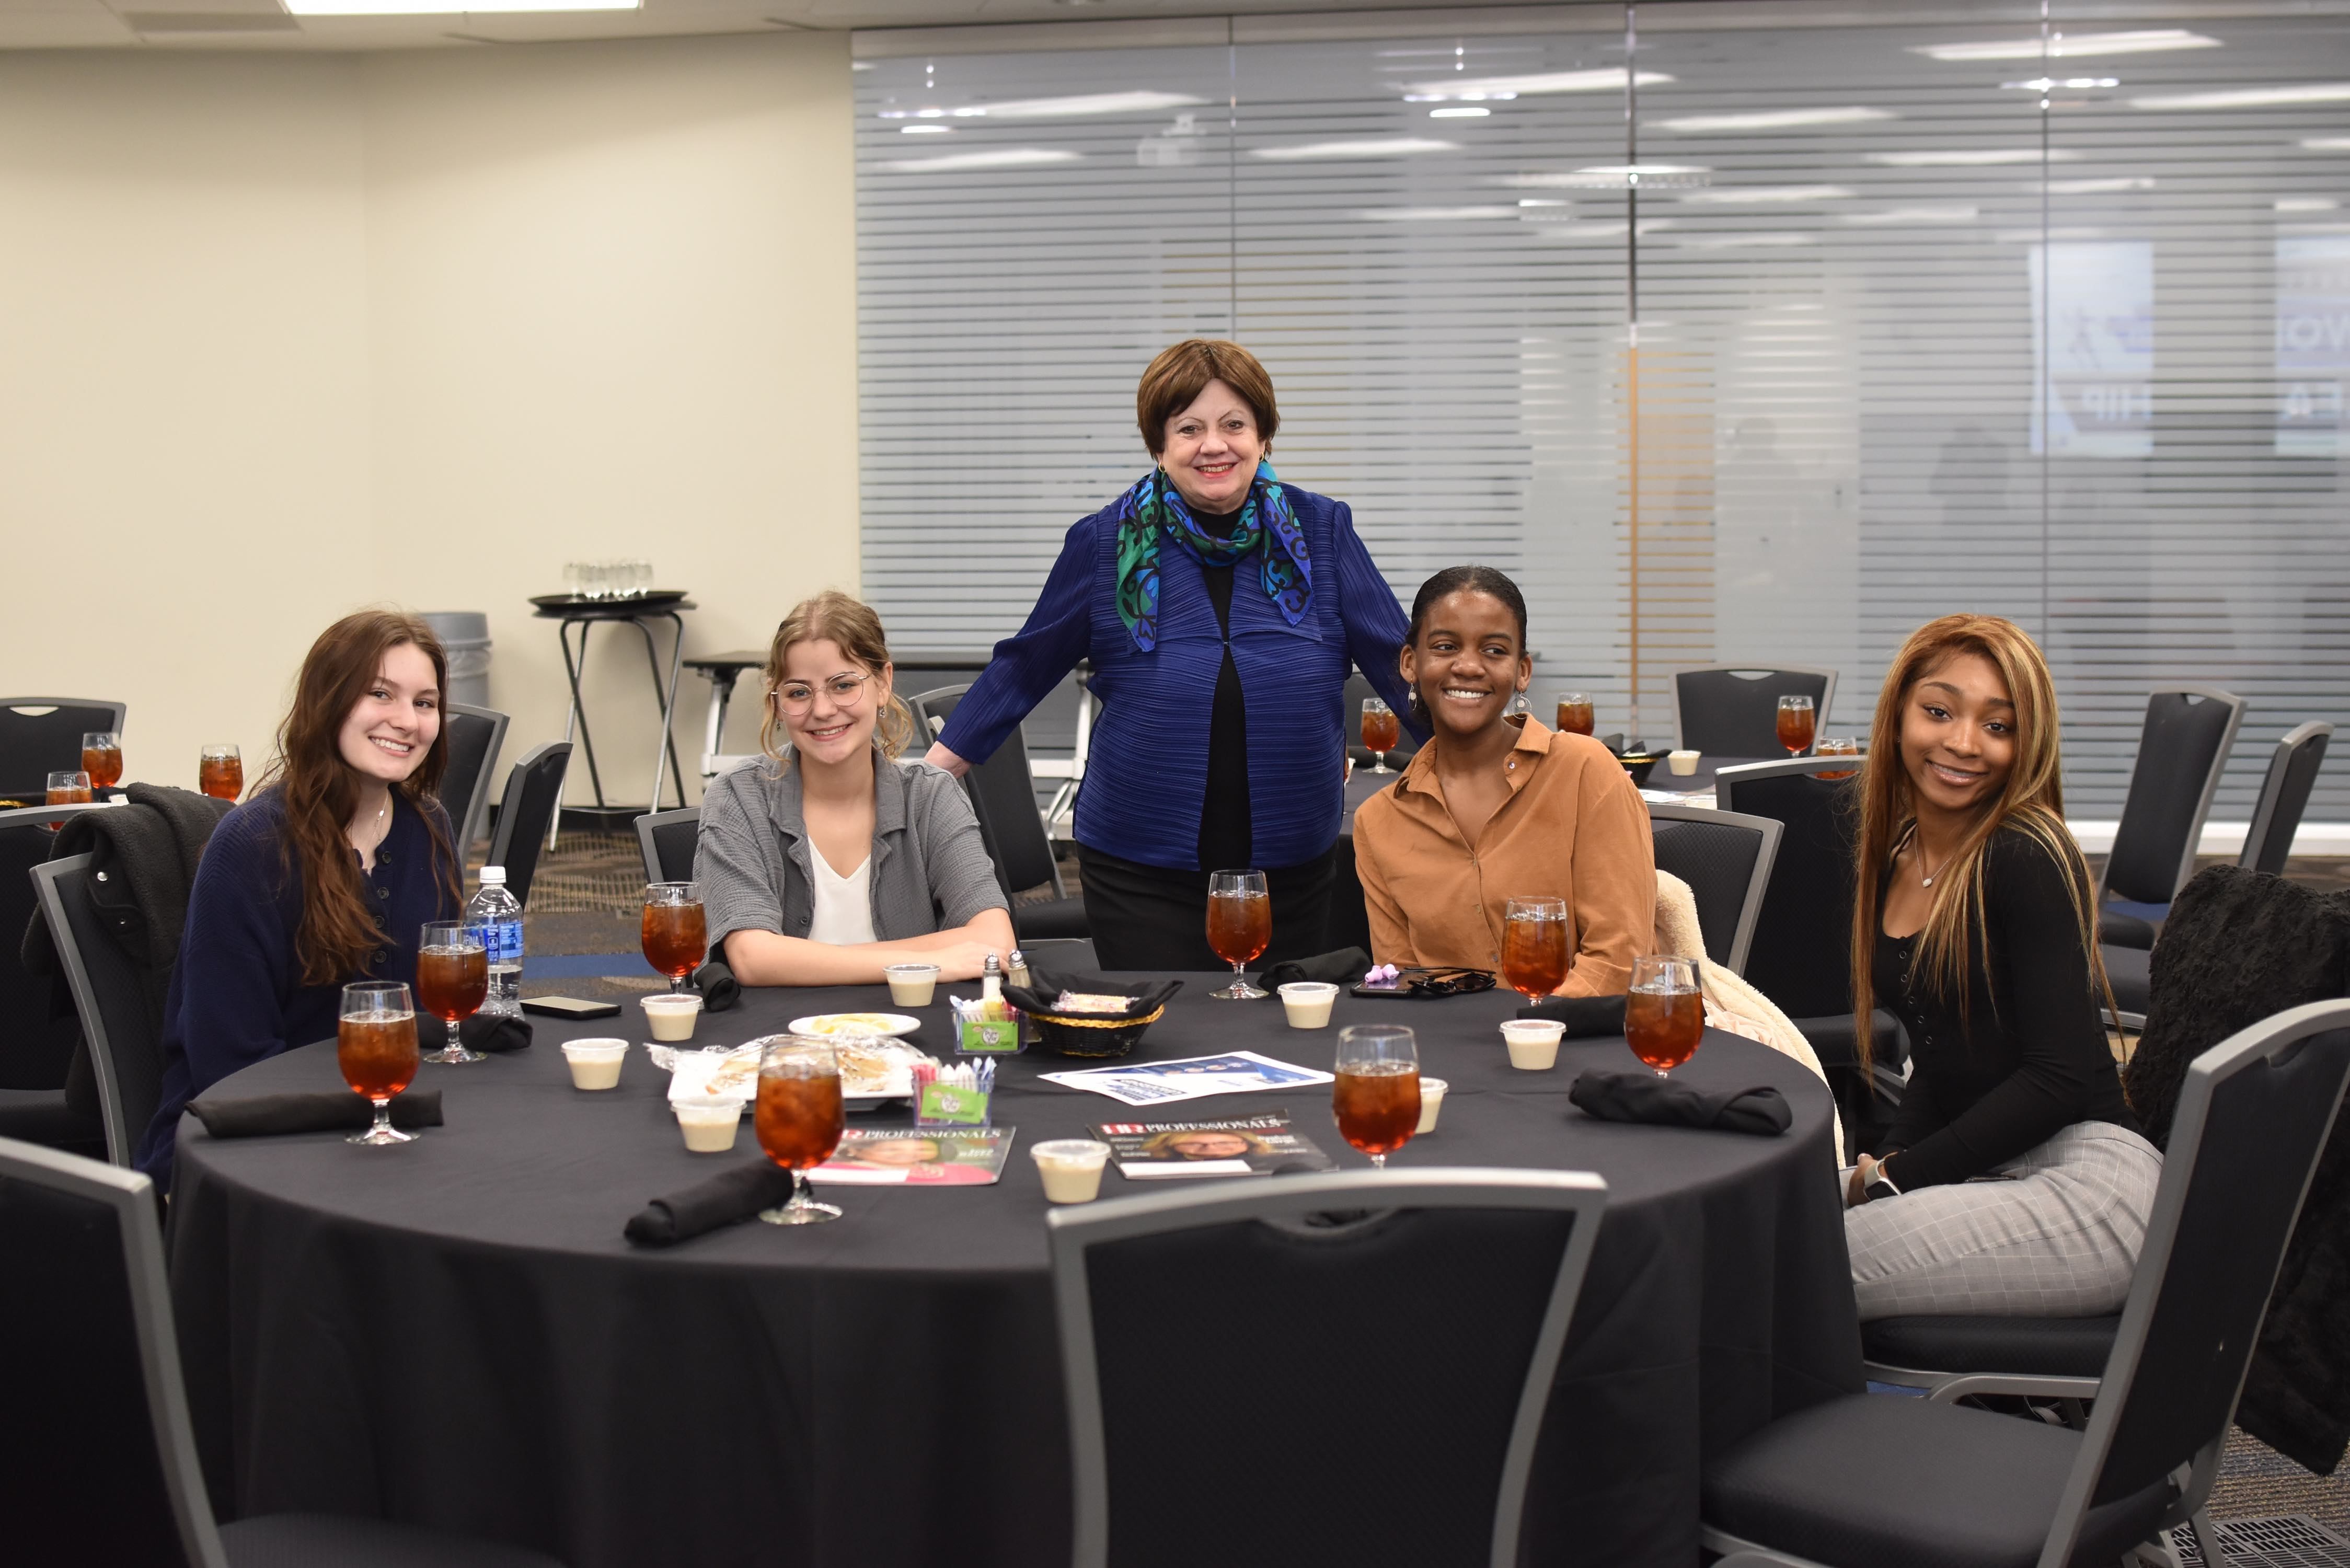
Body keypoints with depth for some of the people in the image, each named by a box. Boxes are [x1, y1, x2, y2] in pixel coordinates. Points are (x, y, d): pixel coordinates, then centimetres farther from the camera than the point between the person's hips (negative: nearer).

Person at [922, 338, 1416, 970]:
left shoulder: (1321, 532, 3)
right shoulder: (1106, 543, 1)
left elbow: (1398, 661, 7)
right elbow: (1023, 668, 8)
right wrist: (929, 773, 5)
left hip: (1291, 871, 2)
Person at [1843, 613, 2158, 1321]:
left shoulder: (2029, 860, -11)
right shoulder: (1895, 857, 11)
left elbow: (2059, 1076, -14)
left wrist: (1898, 1176, -12)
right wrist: (1889, 1155, -1)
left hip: (2084, 1184, -7)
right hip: (1981, 1175, 7)